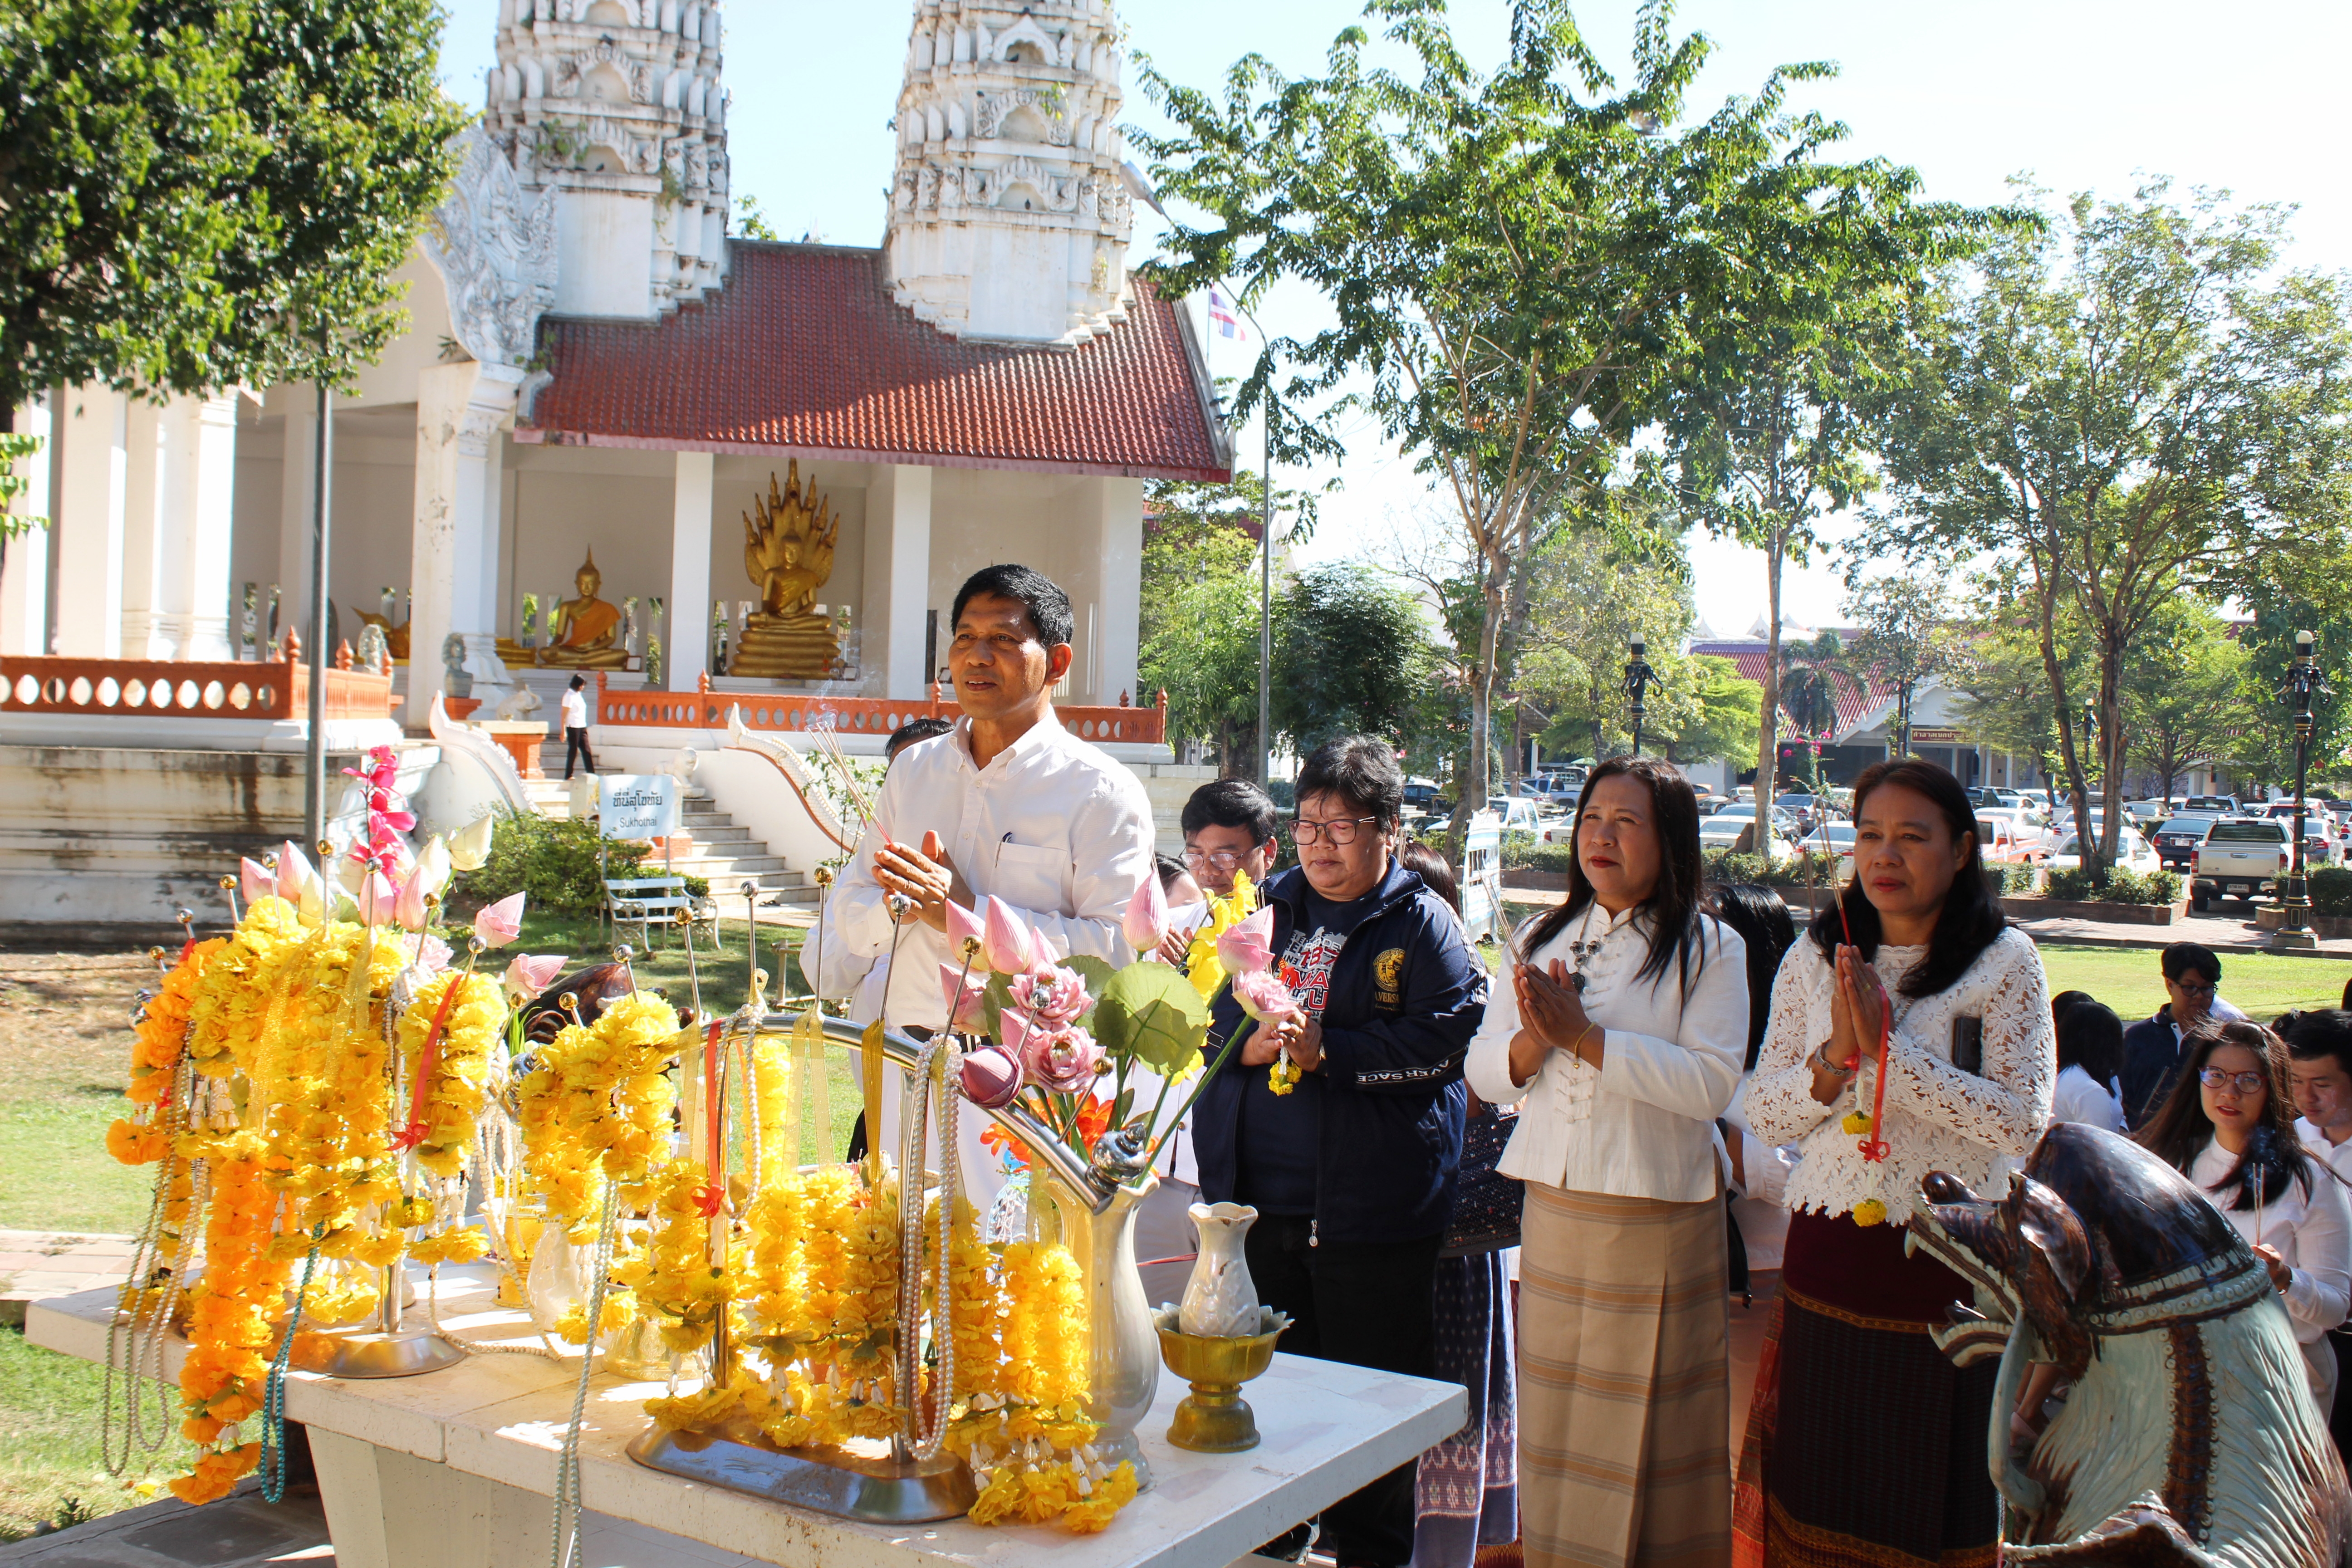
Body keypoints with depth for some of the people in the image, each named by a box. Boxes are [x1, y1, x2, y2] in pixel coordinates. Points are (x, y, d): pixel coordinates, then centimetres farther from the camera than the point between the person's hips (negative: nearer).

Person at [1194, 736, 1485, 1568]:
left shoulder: (1421, 922, -3)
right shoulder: (1268, 909, 11)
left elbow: (1448, 1036, -13)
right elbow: (1208, 1015, 12)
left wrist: (1327, 1052, -18)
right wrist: (1251, 1042, -10)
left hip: (1369, 1206, -4)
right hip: (1256, 1193, 5)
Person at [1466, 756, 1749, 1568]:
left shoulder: (1710, 948, -3)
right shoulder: (1542, 937, 11)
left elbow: (1712, 1082, -17)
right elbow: (1483, 1071, 8)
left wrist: (1584, 1036, -19)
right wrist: (1535, 1040, -13)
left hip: (1658, 1220, -4)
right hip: (1552, 1209, 4)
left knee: (1646, 1431, 3)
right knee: (1552, 1423, 11)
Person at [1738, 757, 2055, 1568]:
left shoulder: (2006, 962, -4)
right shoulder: (1813, 957, 6)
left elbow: (2022, 1121, -14)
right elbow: (1764, 1112, 4)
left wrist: (1886, 1047, -18)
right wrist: (1837, 1056, -14)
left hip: (1949, 1262, -3)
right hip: (1829, 1256, 3)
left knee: (1935, 1495, 8)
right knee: (1821, 1493, 10)